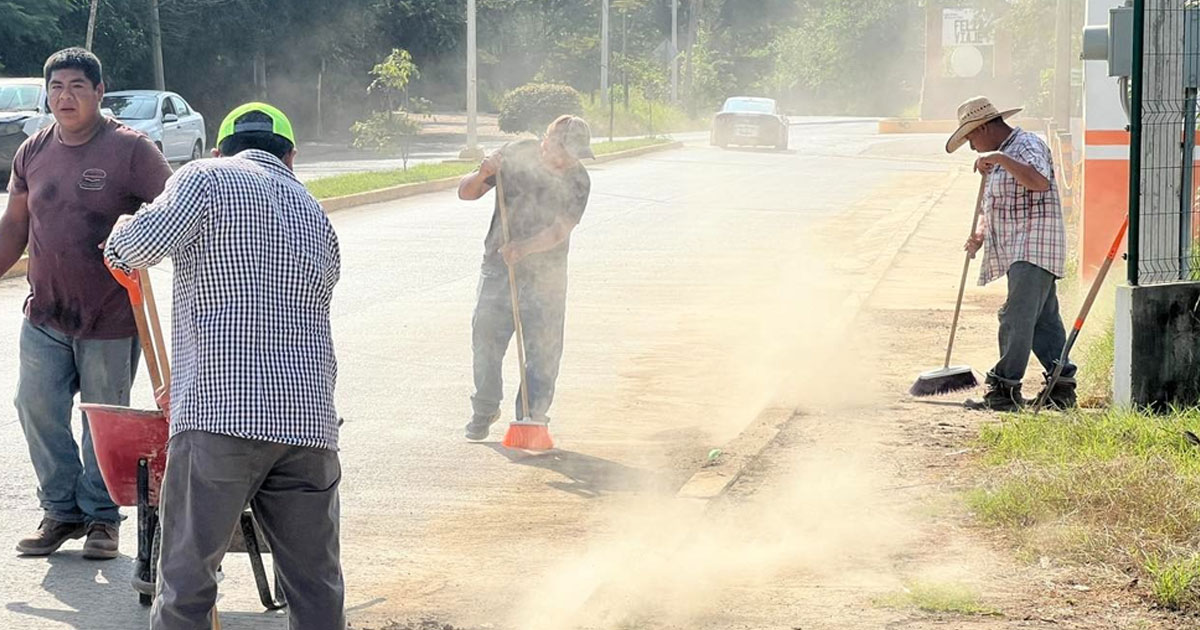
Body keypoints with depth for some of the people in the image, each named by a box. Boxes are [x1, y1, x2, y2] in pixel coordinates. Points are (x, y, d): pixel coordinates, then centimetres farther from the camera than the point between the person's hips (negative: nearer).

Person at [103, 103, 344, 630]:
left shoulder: (207, 178, 4)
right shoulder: (316, 216, 23)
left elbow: (141, 244, -12)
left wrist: (120, 235, 13)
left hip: (219, 414, -5)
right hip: (309, 418, 5)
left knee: (186, 580, 1)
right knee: (316, 585, 9)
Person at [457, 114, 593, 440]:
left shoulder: (577, 180, -6)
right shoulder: (515, 155, -5)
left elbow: (560, 230, -15)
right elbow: (466, 193, 1)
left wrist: (523, 249, -31)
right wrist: (482, 176, -21)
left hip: (546, 275, 0)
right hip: (499, 267, 0)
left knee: (543, 350, -1)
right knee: (486, 339, 0)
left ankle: (532, 416, 12)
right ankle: (484, 410, 17)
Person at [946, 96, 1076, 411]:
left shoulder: (1027, 145, -7)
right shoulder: (996, 161, 24)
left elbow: (1040, 182, -26)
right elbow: (992, 207, 26)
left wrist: (999, 159, -24)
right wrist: (980, 234, 7)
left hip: (1033, 250, -10)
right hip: (1014, 253, 10)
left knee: (1017, 317, -15)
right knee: (1042, 319, 8)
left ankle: (1005, 389, -16)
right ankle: (1062, 387, 10)